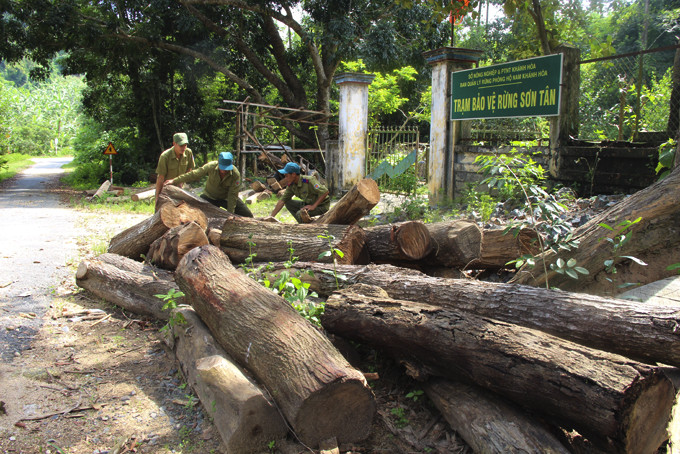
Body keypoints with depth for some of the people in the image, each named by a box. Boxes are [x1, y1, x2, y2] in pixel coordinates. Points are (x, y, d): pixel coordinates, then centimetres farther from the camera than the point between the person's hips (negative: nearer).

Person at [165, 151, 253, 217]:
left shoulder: (236, 174, -28)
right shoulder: (211, 166, -27)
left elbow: (232, 195, -22)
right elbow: (194, 174, -16)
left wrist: (230, 213, -24)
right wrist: (174, 181, -13)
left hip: (226, 198, -1)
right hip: (209, 196, 1)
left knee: (248, 217, -8)